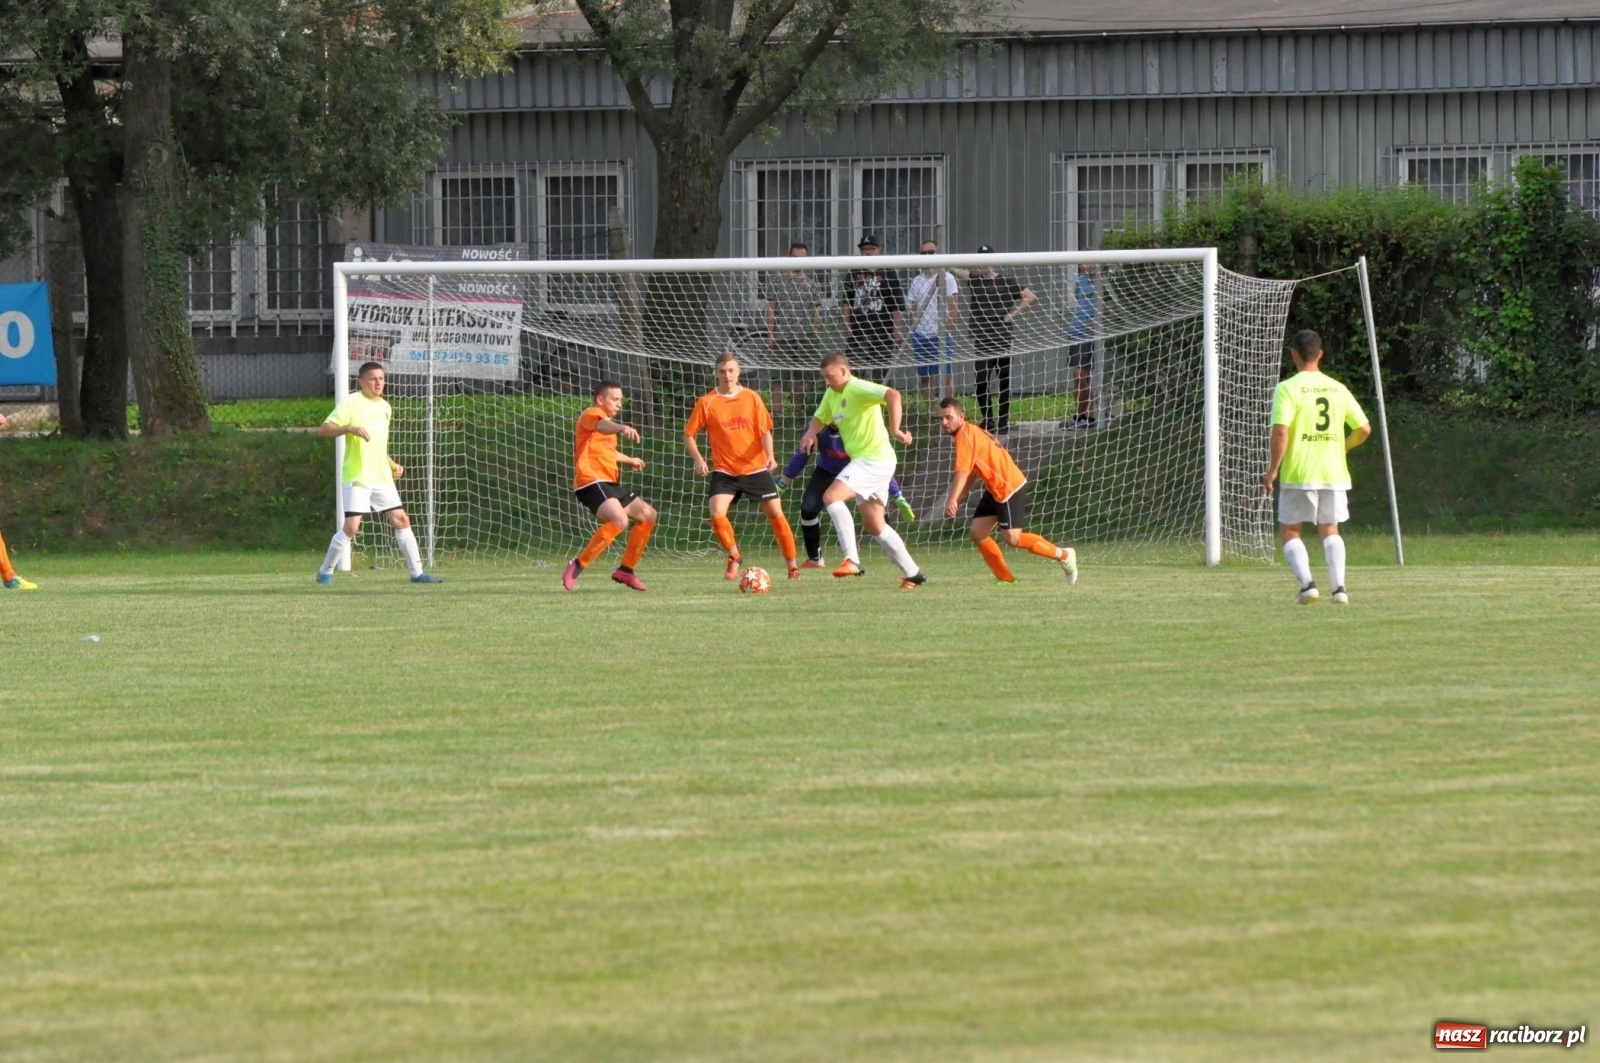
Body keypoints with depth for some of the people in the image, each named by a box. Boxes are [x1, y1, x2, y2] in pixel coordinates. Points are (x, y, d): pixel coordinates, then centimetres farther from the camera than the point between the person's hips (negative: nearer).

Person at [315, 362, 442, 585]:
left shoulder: (384, 407, 15)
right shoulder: (352, 403, -7)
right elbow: (323, 430, -15)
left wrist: (393, 465, 15)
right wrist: (350, 428, -29)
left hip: (381, 477, 7)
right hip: (357, 477, -7)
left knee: (401, 520, 2)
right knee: (352, 526, -13)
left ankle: (417, 572, 8)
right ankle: (325, 572, 2)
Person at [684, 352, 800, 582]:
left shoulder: (752, 398, 1)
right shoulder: (707, 403, -3)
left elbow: (765, 431, 1)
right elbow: (689, 434, 2)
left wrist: (769, 455, -17)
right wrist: (698, 459, -13)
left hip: (756, 468, 1)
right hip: (724, 471, -1)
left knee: (776, 514, 1)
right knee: (717, 514, -19)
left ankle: (792, 565, 14)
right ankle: (733, 556, 7)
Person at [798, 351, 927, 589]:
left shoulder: (858, 389, -16)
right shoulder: (832, 394, 12)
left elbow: (893, 395, -31)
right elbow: (820, 418, 25)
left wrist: (895, 429, -37)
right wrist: (810, 434, 3)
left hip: (875, 459, -10)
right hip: (863, 461, 10)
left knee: (831, 496, -22)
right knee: (875, 525, 14)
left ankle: (852, 560, -24)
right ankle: (912, 574, 22)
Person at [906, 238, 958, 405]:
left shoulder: (947, 278, -2)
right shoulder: (917, 281, 12)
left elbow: (954, 307, -6)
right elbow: (912, 308, 15)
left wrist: (946, 329, -12)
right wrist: (914, 325, -1)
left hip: (941, 335, -5)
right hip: (920, 335, 5)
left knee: (946, 375, -4)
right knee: (925, 377, 6)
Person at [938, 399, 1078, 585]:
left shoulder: (965, 435, -17)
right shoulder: (970, 434, 13)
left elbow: (963, 472, -28)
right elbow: (972, 472, 20)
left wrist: (952, 500, -34)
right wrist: (959, 499, 12)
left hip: (1009, 488, -10)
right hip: (995, 489, 10)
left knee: (1012, 538, -12)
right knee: (977, 532, 5)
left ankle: (1063, 555, 2)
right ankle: (1005, 578, 10)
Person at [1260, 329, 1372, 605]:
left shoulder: (1287, 389, -8)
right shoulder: (1338, 389, 7)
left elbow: (1280, 431, -18)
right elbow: (1364, 429, 10)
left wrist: (1273, 469, -9)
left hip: (1298, 474, -4)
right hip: (1334, 473, 4)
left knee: (1290, 530, 9)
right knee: (1330, 530, 14)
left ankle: (1306, 583, -8)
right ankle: (1339, 587, -2)